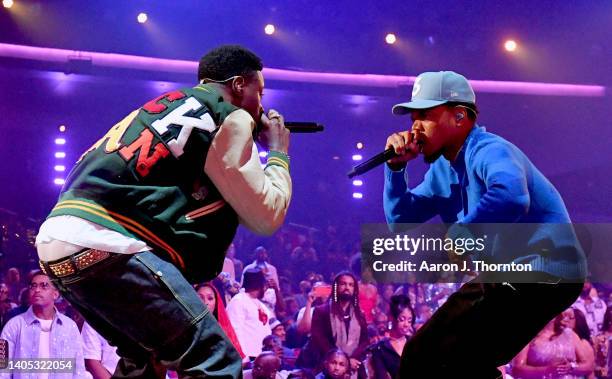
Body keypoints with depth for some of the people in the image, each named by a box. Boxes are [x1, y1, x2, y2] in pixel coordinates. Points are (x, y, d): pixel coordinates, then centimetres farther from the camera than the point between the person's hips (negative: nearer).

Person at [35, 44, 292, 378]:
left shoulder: (170, 106, 28)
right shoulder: (228, 117, 3)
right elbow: (266, 216, 4)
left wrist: (250, 138, 33)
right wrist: (278, 153, 20)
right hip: (107, 247, -10)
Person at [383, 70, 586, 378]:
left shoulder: (489, 150, -20)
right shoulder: (442, 169, 11)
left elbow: (512, 198, -43)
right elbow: (402, 219, 13)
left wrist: (460, 232, -30)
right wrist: (396, 167, 0)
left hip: (544, 274, -10)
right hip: (503, 275, 10)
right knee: (420, 354, 14)